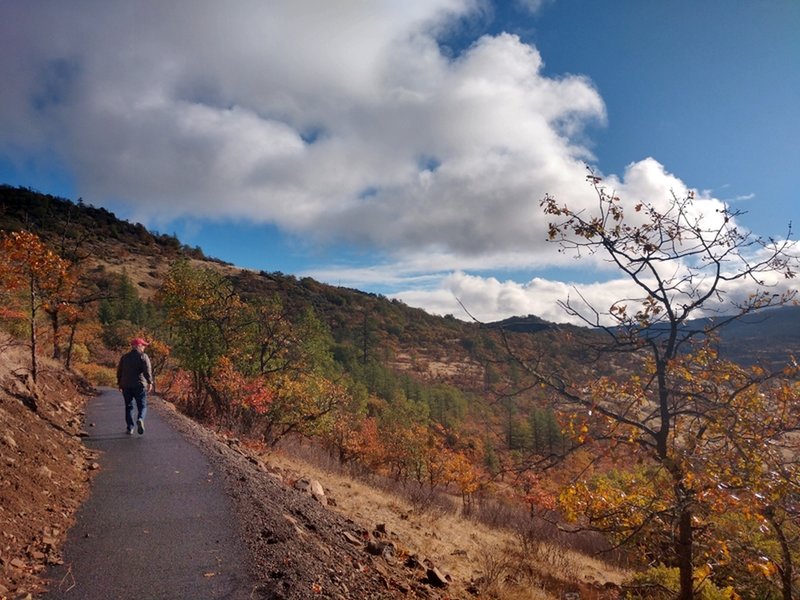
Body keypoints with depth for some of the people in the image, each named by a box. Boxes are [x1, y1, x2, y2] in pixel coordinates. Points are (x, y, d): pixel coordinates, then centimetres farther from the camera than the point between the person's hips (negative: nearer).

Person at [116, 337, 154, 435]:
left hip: (126, 386, 4)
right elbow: (147, 370, -16)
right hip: (139, 385, -4)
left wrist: (119, 383, 24)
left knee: (128, 407, 12)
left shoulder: (124, 357, 11)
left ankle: (130, 428, 7)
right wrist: (150, 382, -17)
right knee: (142, 406, 2)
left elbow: (119, 371, 15)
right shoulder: (143, 356, -4)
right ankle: (140, 419, -27)